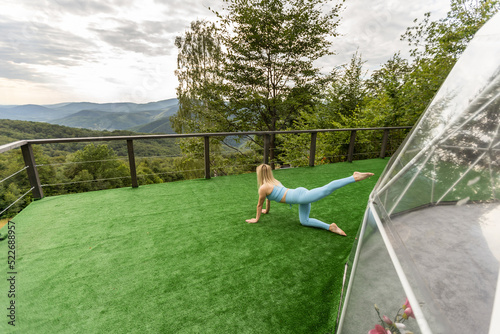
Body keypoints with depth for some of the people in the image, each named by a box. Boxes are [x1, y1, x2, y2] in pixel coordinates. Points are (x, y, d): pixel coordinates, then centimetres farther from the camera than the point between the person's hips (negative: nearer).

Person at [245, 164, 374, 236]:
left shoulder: (263, 188, -2)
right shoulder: (274, 181, 24)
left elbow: (259, 205, 11)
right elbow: (268, 198, 40)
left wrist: (256, 219, 25)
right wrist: (267, 211, 54)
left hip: (299, 196, -9)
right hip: (300, 192, 9)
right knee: (304, 221, 15)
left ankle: (355, 177, -21)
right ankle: (330, 227, 6)